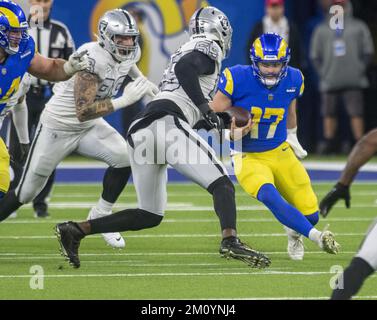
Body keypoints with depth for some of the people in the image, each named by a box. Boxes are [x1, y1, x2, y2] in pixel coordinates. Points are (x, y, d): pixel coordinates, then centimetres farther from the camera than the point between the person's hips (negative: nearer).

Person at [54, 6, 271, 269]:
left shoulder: (186, 50, 30)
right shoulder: (210, 48, 5)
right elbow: (185, 68, -15)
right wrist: (206, 108, -15)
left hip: (138, 130, 8)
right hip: (165, 122, -8)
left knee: (150, 216, 13)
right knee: (221, 184, -11)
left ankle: (76, 230, 7)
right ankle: (230, 241, -34)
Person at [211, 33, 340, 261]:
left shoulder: (293, 80, -7)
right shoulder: (238, 79, -21)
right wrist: (231, 129, -31)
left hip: (280, 153, 4)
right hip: (247, 157, -4)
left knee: (310, 214, 3)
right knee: (268, 195, -36)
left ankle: (294, 232, 40)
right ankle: (316, 236, -36)